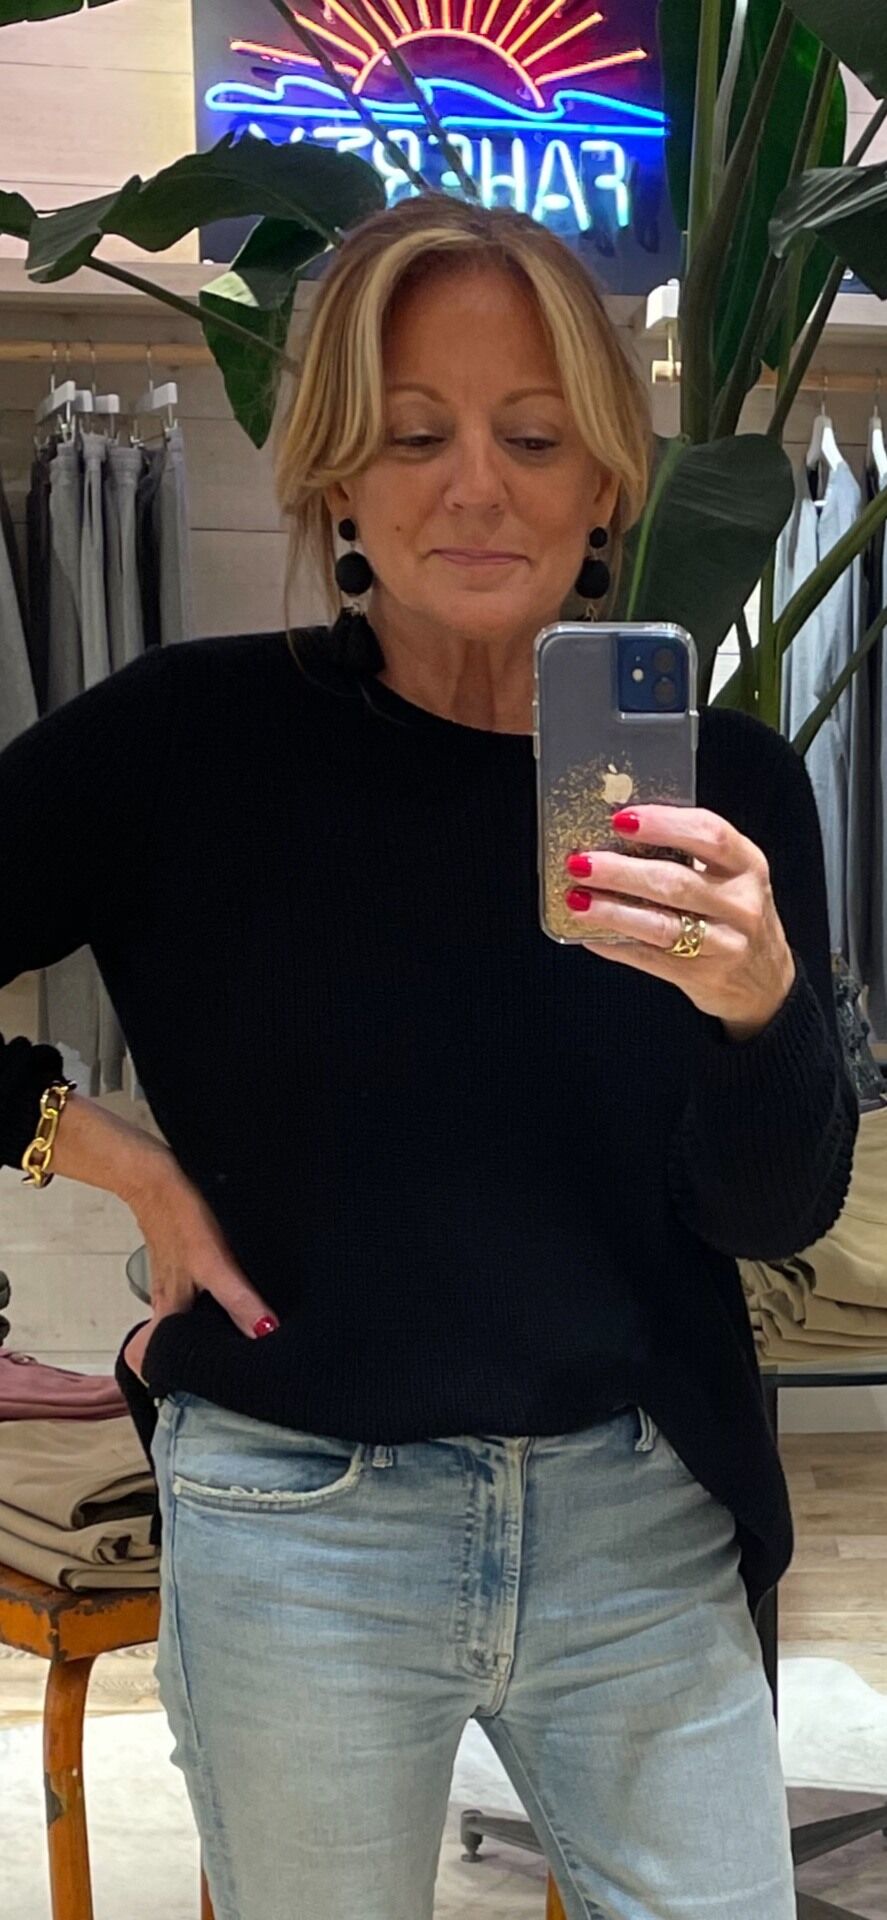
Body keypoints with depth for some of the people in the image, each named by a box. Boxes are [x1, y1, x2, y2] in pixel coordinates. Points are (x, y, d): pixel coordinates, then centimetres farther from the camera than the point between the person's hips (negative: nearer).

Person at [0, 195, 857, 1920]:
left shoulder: (722, 785, -1)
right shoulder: (198, 736, -9)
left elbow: (777, 1214, -6)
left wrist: (760, 994, -24)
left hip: (645, 1523, 2)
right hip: (297, 1537, -2)